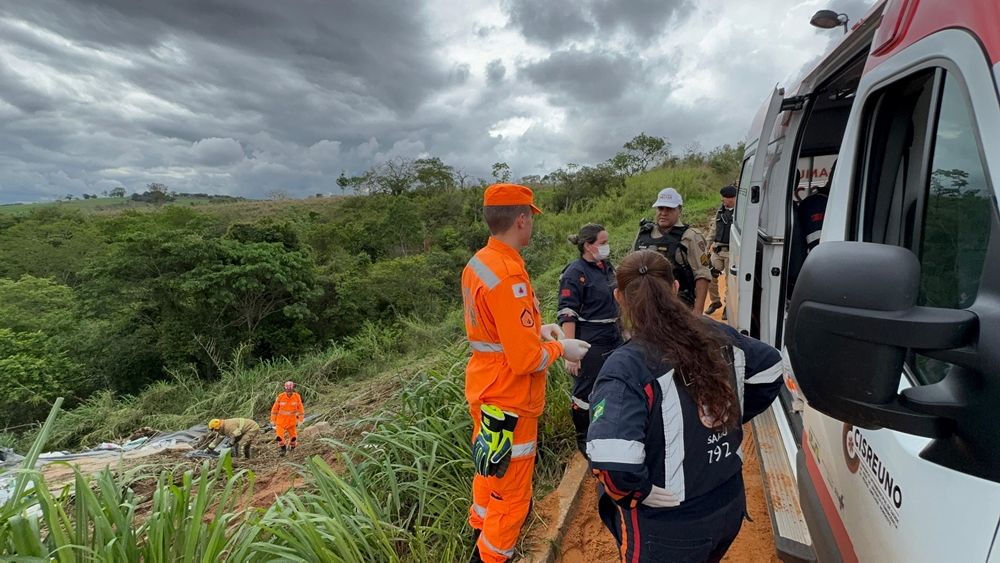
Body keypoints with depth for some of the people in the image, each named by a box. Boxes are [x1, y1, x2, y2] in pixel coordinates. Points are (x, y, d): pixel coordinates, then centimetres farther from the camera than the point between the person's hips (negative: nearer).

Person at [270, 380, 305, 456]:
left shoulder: (297, 397, -13)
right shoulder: (280, 397, -16)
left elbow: (300, 408, -2)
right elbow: (275, 408, -4)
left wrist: (301, 419, 0)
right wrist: (273, 420, 2)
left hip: (292, 420, 1)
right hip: (281, 420, -1)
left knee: (293, 436, 8)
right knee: (279, 436, -12)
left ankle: (292, 449, 35)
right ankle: (283, 449, 13)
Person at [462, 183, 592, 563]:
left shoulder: (478, 263, 1)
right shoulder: (509, 276, -28)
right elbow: (527, 360, -27)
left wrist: (536, 330, 8)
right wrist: (560, 348, -9)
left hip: (485, 390, 10)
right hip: (509, 402, -10)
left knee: (490, 476, 29)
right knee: (511, 493, 11)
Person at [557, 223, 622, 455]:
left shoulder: (607, 266, 9)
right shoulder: (575, 273, -15)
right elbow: (567, 316, -19)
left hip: (613, 339, 8)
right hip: (589, 344, -8)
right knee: (585, 391, 6)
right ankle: (583, 439, 26)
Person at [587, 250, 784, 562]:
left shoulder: (626, 366, -28)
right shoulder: (718, 335, -7)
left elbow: (613, 464, -38)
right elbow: (769, 371, 11)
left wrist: (641, 493, -18)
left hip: (668, 528, -6)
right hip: (729, 505, 6)